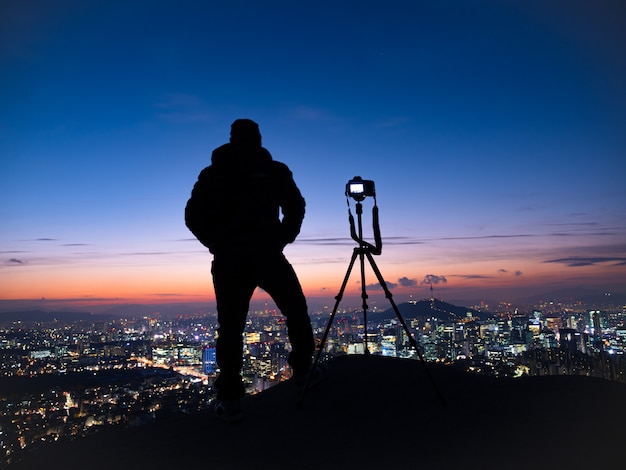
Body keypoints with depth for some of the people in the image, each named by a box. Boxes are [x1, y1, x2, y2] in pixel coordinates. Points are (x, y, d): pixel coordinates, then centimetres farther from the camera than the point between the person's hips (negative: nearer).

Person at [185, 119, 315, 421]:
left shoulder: (211, 174, 10)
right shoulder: (275, 170, 6)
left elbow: (192, 216, 6)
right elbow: (296, 207, 0)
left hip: (227, 260, 1)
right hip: (268, 255, -1)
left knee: (230, 326, 5)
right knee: (296, 312, 20)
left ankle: (229, 398, 3)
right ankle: (303, 370, 28)